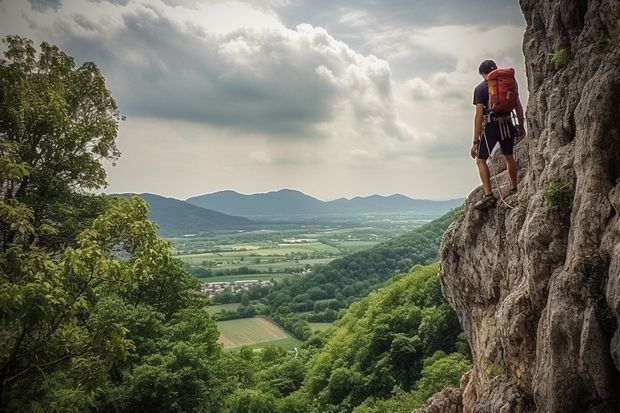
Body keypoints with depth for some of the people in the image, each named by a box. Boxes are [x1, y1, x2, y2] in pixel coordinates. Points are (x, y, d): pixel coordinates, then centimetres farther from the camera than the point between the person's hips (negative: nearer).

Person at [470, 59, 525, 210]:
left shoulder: (480, 88, -5)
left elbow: (479, 115, -11)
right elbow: (518, 107, 10)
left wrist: (475, 142, -11)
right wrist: (521, 126, 23)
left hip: (490, 125, -5)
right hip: (508, 124, 5)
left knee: (480, 160, 1)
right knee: (509, 156, 22)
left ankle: (488, 195, -11)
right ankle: (514, 190, 34)